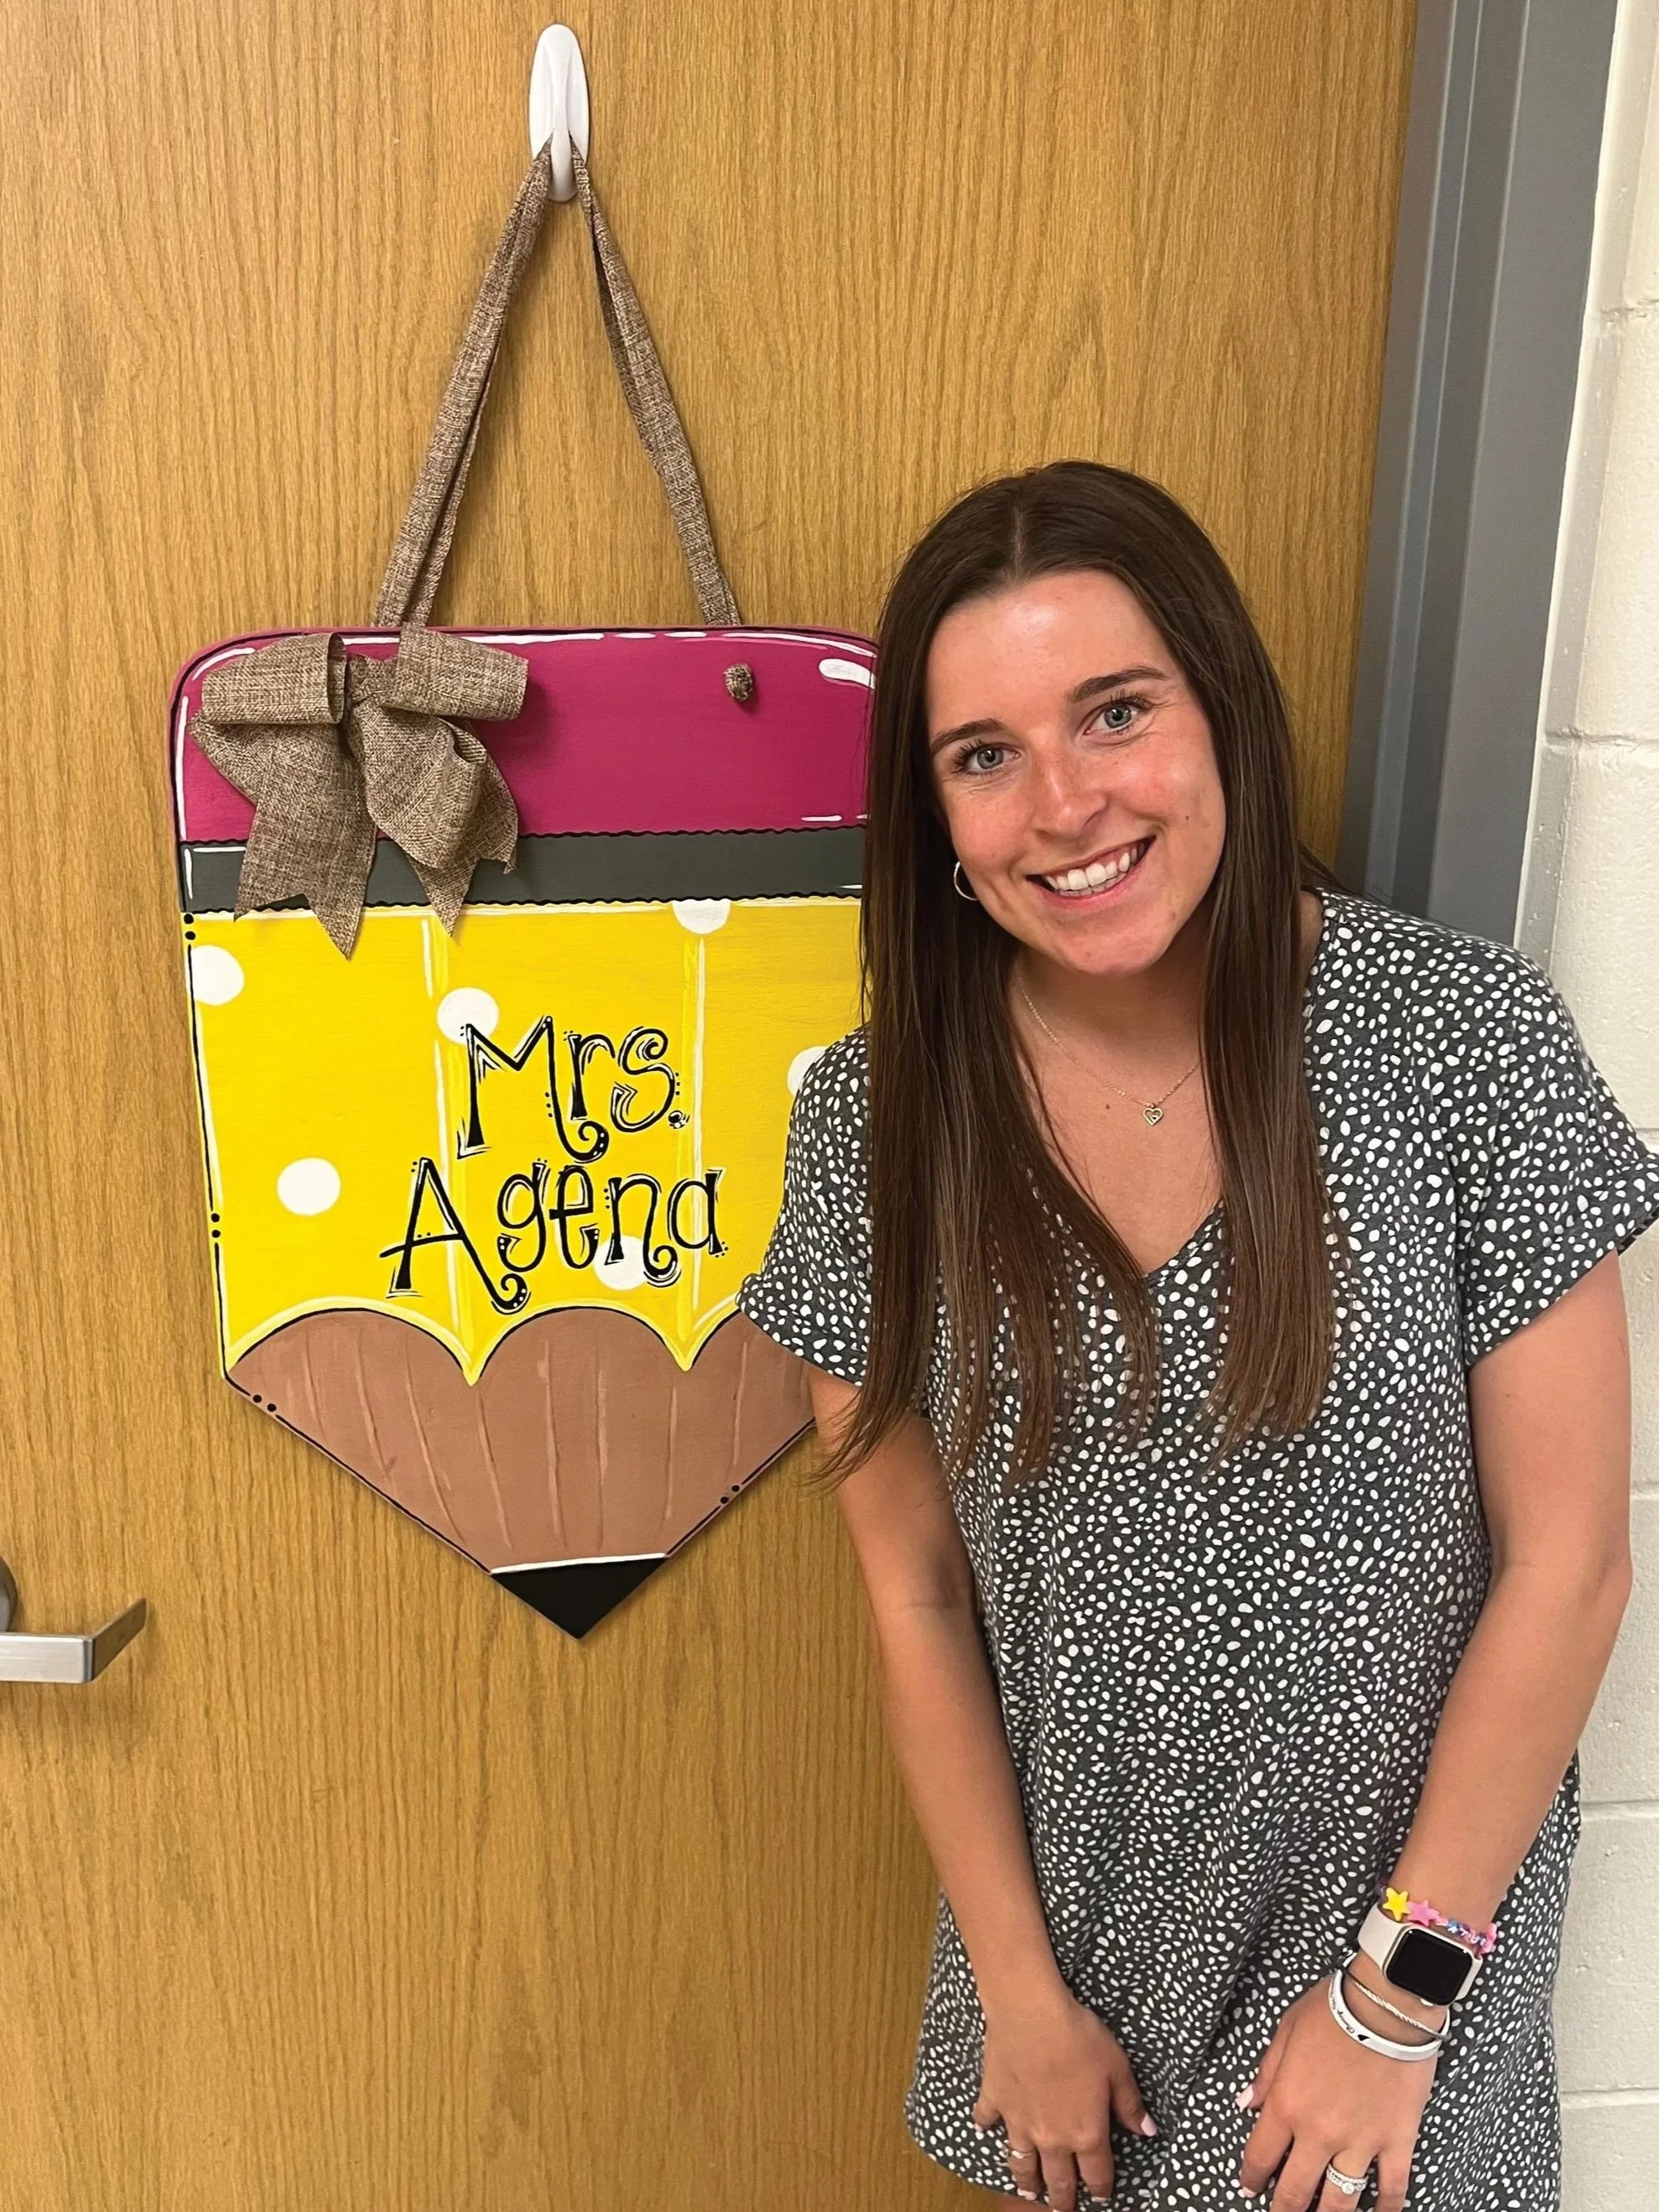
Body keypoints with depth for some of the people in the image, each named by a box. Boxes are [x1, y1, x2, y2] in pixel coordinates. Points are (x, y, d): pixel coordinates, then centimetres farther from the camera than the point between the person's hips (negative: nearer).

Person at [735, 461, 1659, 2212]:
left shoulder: (1460, 1035, -19)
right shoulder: (872, 1116, -13)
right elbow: (918, 1597, -6)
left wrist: (1397, 1989, -10)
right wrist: (1018, 1989, -1)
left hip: (1410, 1899, -2)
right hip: (1071, 1914, 3)